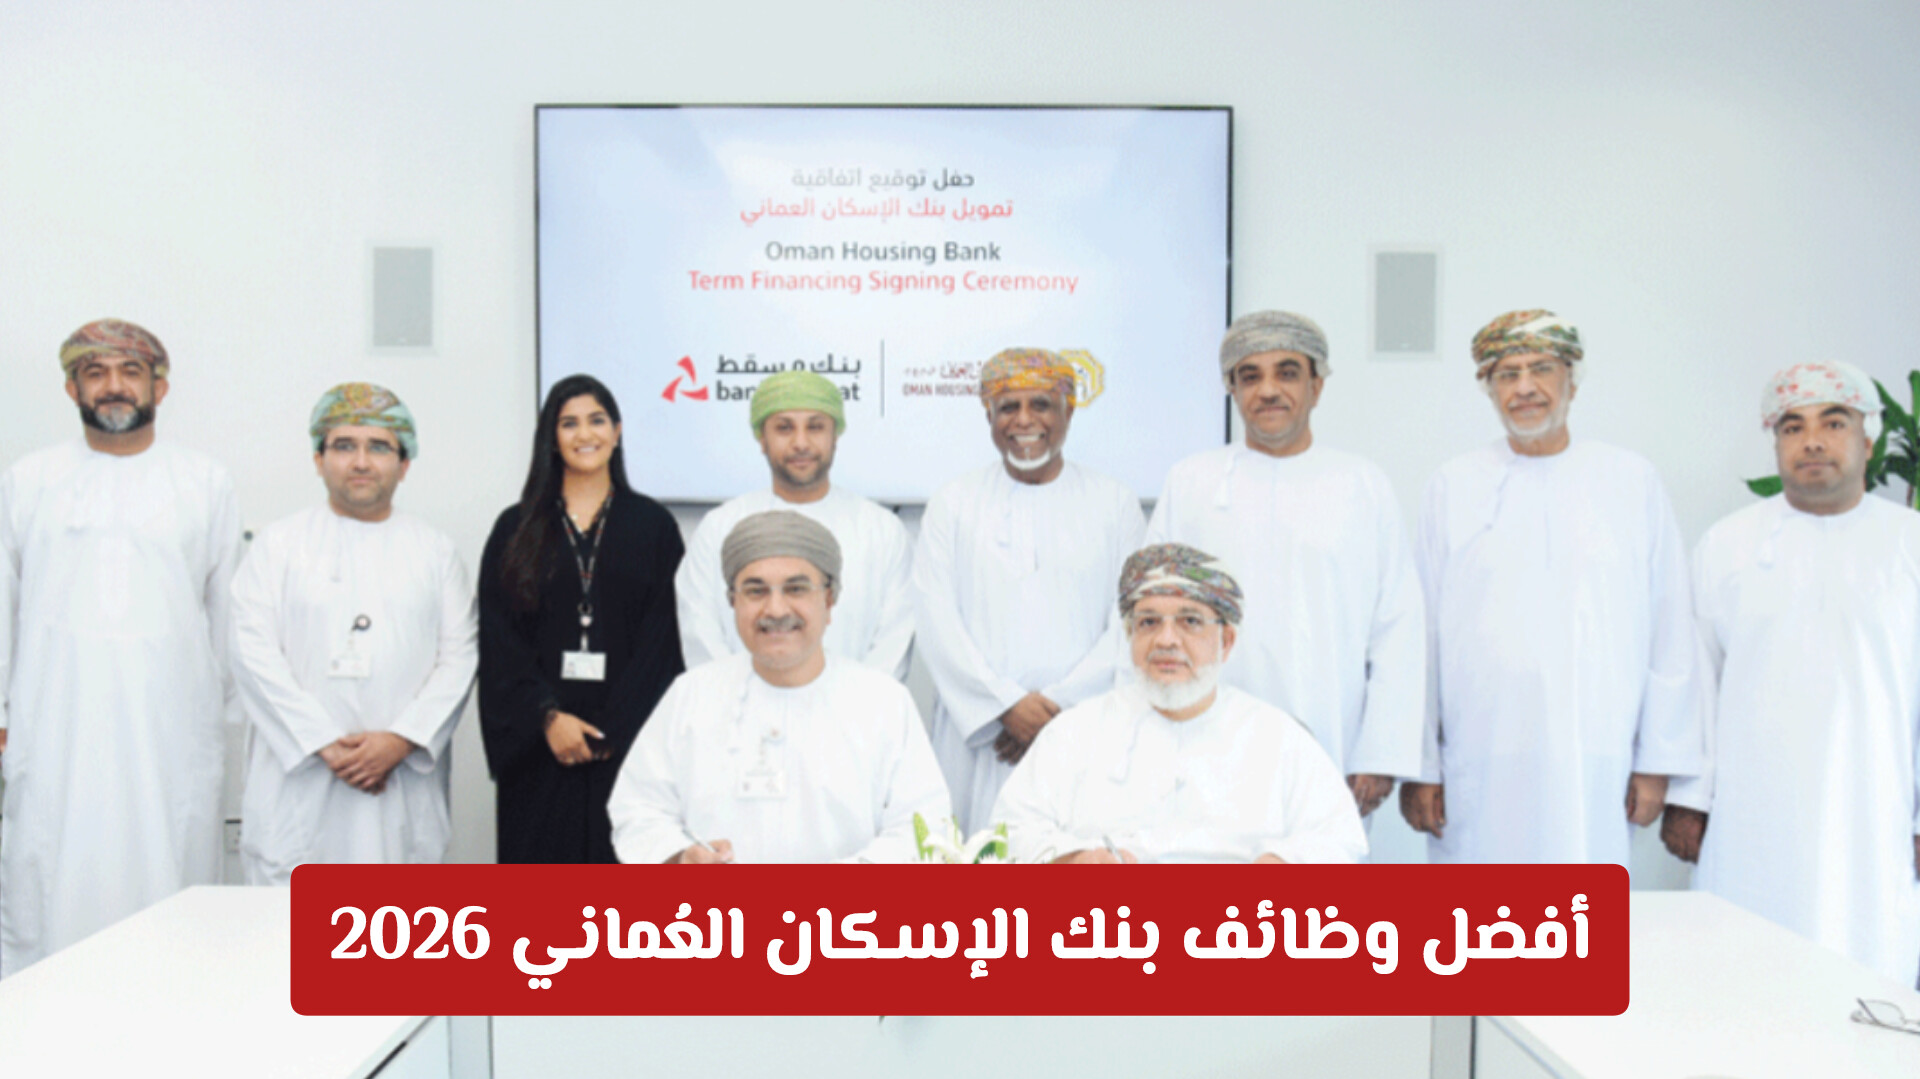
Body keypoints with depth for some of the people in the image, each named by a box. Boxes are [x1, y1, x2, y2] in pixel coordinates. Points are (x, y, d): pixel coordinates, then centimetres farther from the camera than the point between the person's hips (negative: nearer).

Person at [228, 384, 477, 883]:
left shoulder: (435, 551, 13)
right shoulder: (279, 543, 9)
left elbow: (460, 656, 4)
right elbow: (254, 654, 0)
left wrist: (402, 740, -9)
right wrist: (325, 744, -9)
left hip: (404, 782, 1)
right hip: (299, 777, -1)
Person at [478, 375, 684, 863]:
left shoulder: (653, 524, 5)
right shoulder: (516, 529, 9)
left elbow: (662, 638, -1)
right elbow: (498, 640, 2)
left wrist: (617, 729, -9)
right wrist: (546, 717, -11)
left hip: (628, 738, -1)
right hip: (538, 743, 1)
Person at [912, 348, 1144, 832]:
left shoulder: (1115, 503, 10)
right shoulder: (953, 503, 10)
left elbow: (1130, 624, 2)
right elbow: (934, 620, 1)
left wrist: (1059, 706, -9)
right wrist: (1008, 704, -9)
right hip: (978, 734, 0)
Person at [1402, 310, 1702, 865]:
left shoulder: (1633, 481, 8)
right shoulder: (1454, 485, 8)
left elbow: (1671, 633, 8)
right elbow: (1419, 635, 5)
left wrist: (1658, 759, 4)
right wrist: (1418, 766, 2)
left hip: (1596, 772, 0)